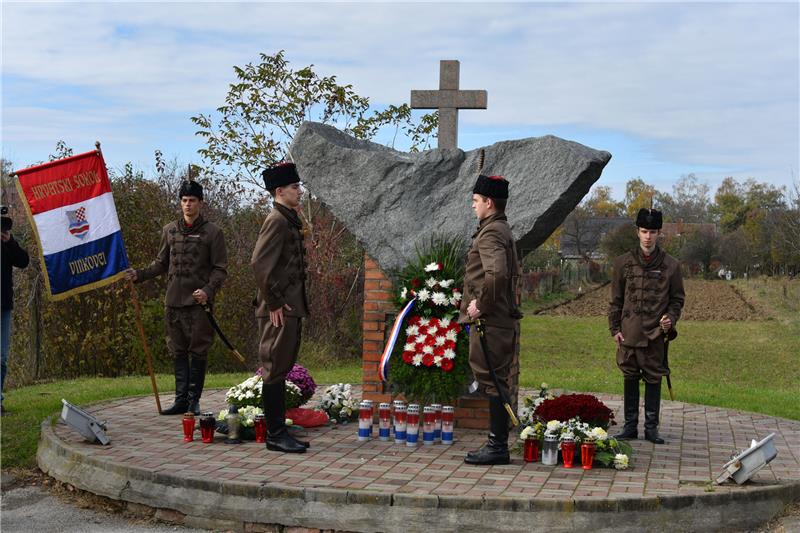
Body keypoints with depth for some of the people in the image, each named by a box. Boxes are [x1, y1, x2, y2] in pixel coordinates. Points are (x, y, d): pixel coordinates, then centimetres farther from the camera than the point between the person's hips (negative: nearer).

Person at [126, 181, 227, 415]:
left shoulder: (212, 232, 0)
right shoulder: (170, 230, 13)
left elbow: (220, 268, -2)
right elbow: (162, 264, 20)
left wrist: (208, 290, -17)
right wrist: (139, 274, 5)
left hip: (199, 302, -4)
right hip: (174, 300, 4)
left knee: (198, 351, -1)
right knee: (178, 352, 7)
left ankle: (194, 400, 6)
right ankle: (181, 399, 12)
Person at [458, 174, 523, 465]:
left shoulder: (491, 233, -15)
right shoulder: (502, 230, 18)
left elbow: (496, 274, -30)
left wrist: (481, 304, -20)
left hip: (491, 321, -10)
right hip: (502, 318, 10)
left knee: (494, 382, -6)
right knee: (496, 383, 13)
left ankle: (498, 447, -1)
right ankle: (497, 444, 19)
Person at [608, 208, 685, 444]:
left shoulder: (671, 265, 2)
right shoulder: (624, 262, 4)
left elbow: (677, 298, 9)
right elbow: (616, 299, 8)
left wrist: (671, 318, -9)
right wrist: (615, 328, 3)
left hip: (656, 333, -1)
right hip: (629, 332, 1)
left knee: (654, 379, 4)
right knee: (630, 378, 8)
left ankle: (651, 427, 14)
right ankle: (630, 426, 17)